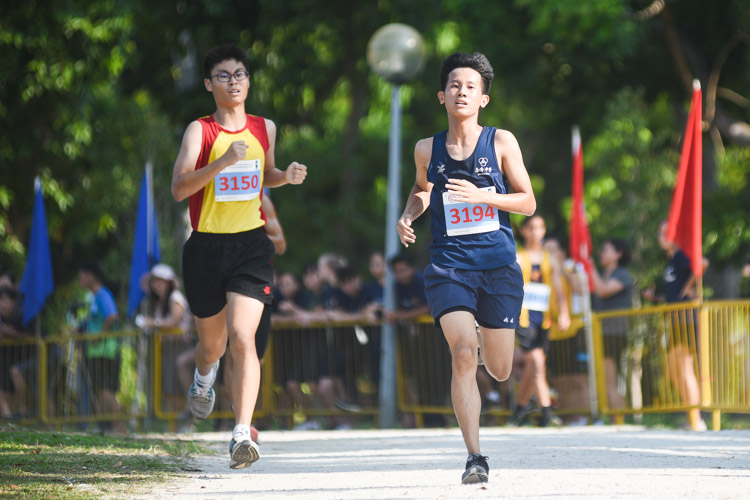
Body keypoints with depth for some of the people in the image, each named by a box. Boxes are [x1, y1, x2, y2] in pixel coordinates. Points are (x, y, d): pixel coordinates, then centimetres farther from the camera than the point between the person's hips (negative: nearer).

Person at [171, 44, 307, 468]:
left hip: (251, 245, 1)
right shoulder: (200, 131, -4)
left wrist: (287, 176, 5)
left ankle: (242, 434, -21)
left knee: (243, 339, -18)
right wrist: (223, 161, -29)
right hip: (207, 246, -1)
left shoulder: (264, 128, 8)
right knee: (213, 343, 16)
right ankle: (204, 378, 54)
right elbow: (179, 188, -17)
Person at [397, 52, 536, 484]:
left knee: (500, 370, 7)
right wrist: (408, 216, 6)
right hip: (448, 266, 0)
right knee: (463, 353, -20)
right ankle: (475, 457, -17)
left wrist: (482, 196, -15)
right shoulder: (428, 149, 6)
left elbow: (528, 202, 0)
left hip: (499, 266, 0)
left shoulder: (501, 142, 0)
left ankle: (483, 335, 46)